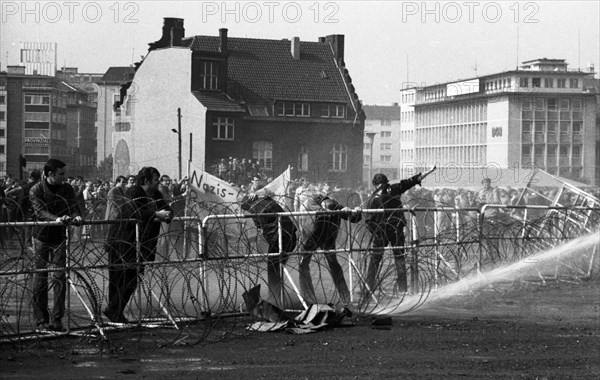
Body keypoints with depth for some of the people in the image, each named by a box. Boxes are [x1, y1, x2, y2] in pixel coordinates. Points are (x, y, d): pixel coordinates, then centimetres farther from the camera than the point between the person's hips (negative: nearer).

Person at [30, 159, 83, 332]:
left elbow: (74, 207, -7)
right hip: (41, 238, -2)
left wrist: (76, 217, -31)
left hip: (59, 239, 2)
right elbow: (40, 212, -24)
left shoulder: (67, 189, 2)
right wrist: (57, 219, -42)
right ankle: (41, 321, 7)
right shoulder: (36, 190, -10)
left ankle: (57, 320, -1)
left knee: (59, 278, -5)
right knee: (40, 280, 0)